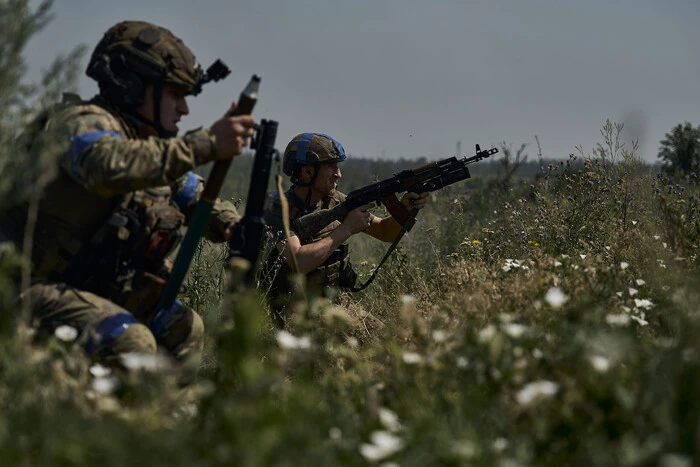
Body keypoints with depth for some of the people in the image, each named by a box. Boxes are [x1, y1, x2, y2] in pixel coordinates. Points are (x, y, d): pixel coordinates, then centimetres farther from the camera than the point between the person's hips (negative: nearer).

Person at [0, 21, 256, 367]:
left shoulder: (155, 144, 11)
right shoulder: (83, 122, -16)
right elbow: (111, 167, -40)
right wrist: (207, 144, -42)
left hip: (96, 292, 10)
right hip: (37, 290, -10)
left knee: (186, 329, 13)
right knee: (130, 343, -28)